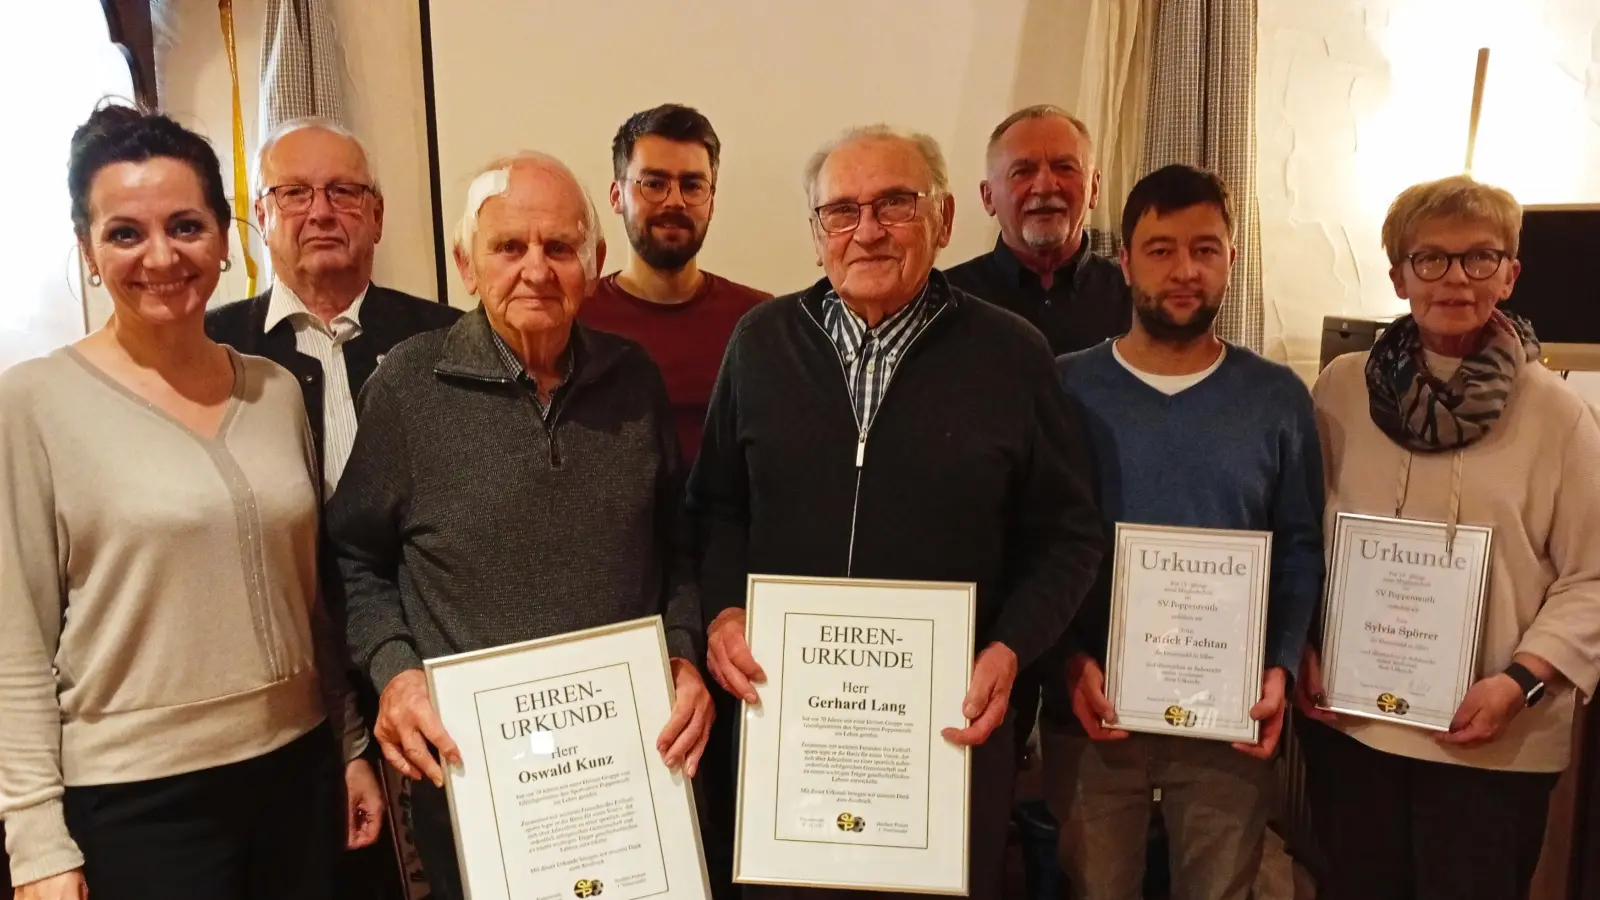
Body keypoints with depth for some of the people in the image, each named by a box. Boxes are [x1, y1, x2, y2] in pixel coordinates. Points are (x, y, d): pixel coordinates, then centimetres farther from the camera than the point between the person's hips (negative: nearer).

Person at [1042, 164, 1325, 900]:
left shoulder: (1278, 397, 2)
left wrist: (1283, 666, -9)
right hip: (1092, 713, -1)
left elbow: (1301, 549, 4)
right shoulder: (1066, 387, -3)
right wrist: (1068, 658, -15)